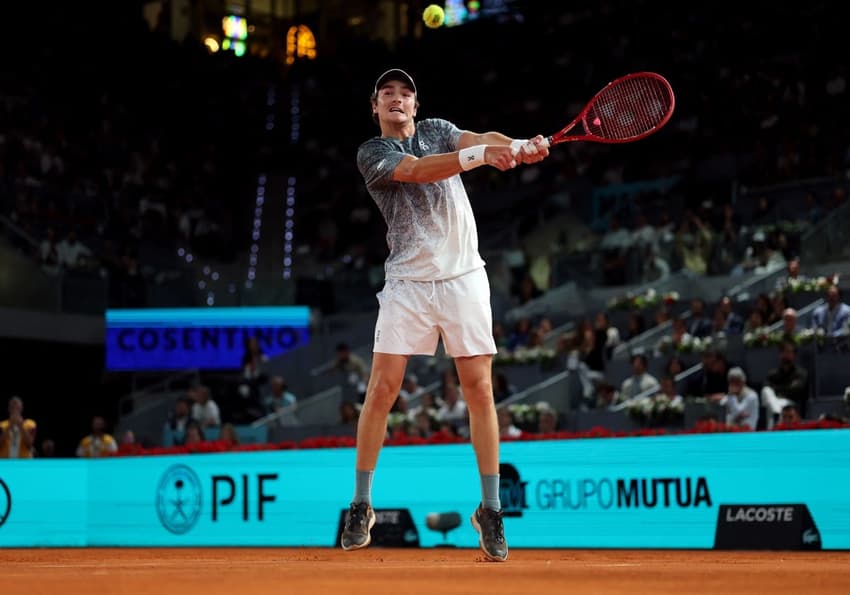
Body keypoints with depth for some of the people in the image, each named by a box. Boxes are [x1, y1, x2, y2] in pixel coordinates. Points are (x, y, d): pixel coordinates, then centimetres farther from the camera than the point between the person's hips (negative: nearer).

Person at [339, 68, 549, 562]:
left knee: (479, 388, -3)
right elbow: (418, 170, -18)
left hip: (463, 276, 2)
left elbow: (481, 139, -8)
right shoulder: (372, 154, 1)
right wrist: (479, 154, -33)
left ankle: (490, 509, 5)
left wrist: (521, 146, -30)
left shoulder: (439, 130, 11)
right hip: (407, 283, -2)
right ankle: (362, 505, 9)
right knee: (383, 388, -5)